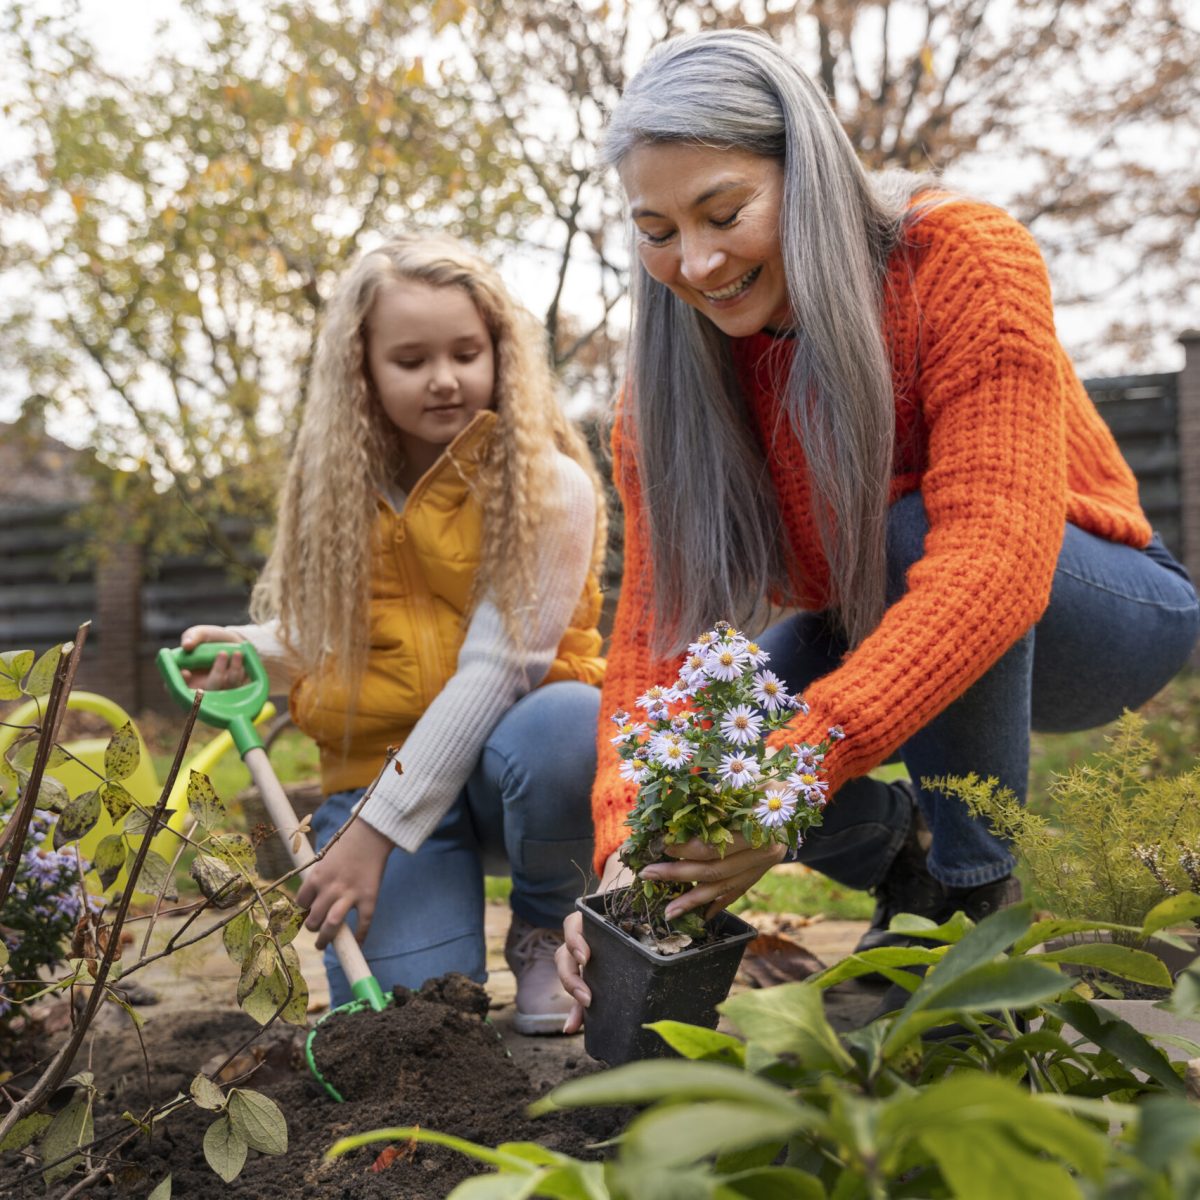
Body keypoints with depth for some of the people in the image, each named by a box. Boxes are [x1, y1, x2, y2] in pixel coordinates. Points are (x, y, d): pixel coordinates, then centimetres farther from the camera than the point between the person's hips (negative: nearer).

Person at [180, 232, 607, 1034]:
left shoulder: (548, 486, -11)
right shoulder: (338, 491, 3)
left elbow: (495, 668, -19)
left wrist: (375, 831, -22)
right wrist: (246, 649, -10)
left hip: (501, 755, -1)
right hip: (378, 768, 2)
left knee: (571, 728, -38)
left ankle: (541, 933, -6)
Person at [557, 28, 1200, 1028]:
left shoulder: (967, 261, -27)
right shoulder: (669, 387, -13)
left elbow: (991, 560, -39)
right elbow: (656, 626, -19)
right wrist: (627, 852, -36)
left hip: (1096, 607, -4)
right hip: (875, 638, 4)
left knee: (913, 531, -35)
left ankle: (976, 897, -17)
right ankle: (906, 866, 9)